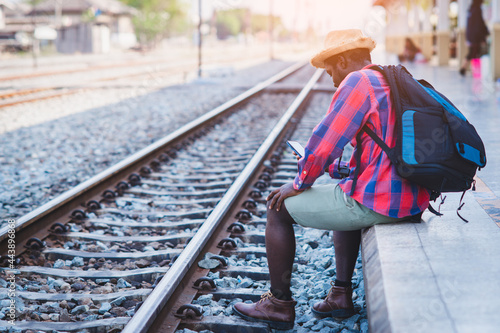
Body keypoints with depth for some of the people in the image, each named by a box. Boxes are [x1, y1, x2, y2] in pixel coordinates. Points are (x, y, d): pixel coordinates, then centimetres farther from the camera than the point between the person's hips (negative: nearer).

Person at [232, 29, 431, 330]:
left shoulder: (358, 81, -12)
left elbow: (324, 144, -15)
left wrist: (300, 184, 1)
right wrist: (334, 168, 26)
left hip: (377, 202, -9)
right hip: (412, 200, 9)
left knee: (279, 208, 7)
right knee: (345, 195, 39)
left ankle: (279, 304, 17)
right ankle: (342, 293, 31)